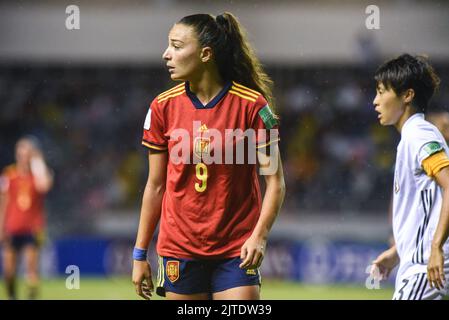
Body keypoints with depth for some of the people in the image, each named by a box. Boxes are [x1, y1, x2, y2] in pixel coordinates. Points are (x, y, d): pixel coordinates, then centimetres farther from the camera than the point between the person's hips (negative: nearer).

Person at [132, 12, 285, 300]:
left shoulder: (251, 105, -7)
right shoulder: (164, 106, 2)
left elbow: (275, 181, -6)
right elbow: (155, 185, 9)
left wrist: (259, 235, -21)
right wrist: (140, 254, 8)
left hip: (237, 252, -3)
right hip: (179, 249, 3)